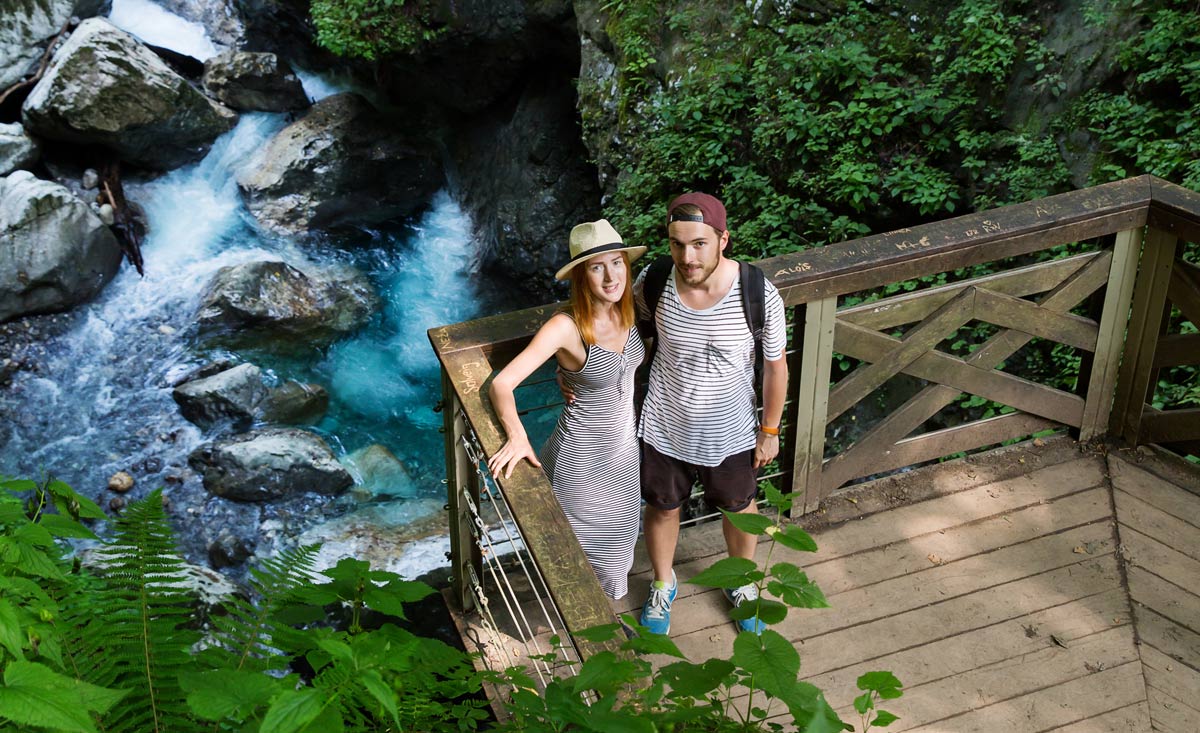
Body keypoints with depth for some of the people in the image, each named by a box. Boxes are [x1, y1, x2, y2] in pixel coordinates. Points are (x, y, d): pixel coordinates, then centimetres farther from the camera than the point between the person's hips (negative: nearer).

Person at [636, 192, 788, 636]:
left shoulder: (760, 296, -26)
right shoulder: (652, 284, -22)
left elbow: (774, 365, -9)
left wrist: (770, 430, 0)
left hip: (731, 433, 0)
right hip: (665, 428, 0)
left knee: (740, 508, 25)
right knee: (662, 508, 22)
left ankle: (742, 583, 56)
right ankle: (663, 585, 53)